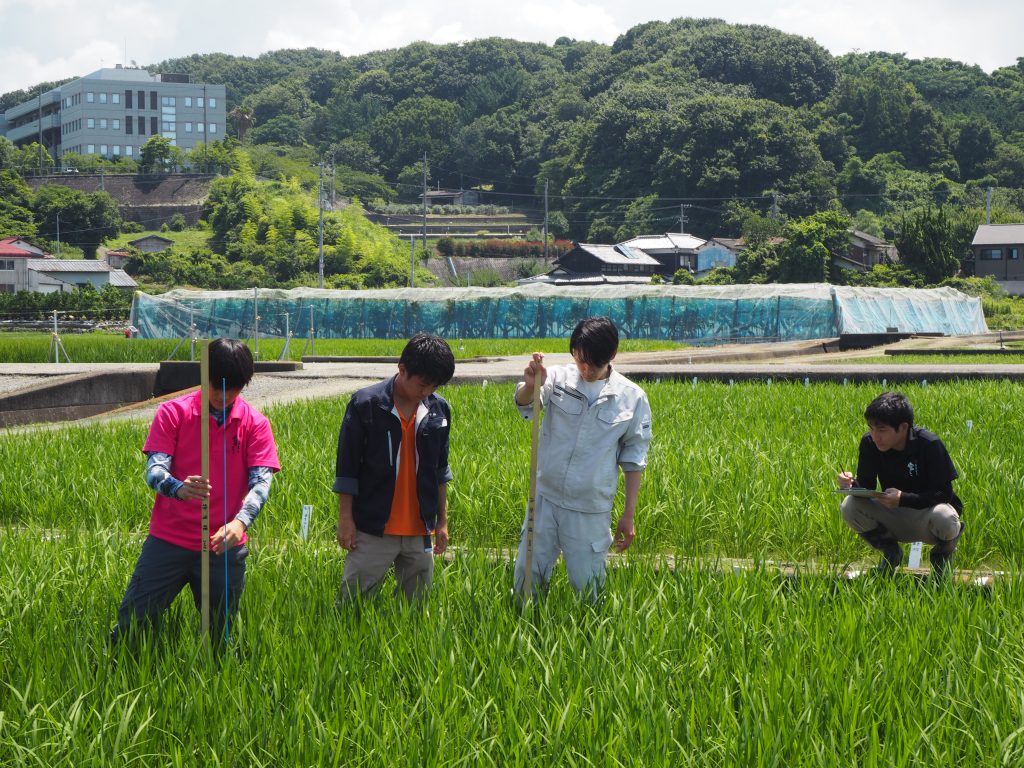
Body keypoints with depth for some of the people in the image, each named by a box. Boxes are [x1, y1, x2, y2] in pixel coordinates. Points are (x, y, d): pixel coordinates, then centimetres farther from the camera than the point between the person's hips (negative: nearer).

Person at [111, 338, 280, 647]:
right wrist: (179, 488, -35)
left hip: (224, 548, 1)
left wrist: (239, 522, -30)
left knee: (219, 636, 8)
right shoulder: (172, 412, -2)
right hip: (169, 540, -1)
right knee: (131, 625, -2)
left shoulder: (255, 424, 1)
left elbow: (261, 480, -9)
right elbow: (154, 470, -10)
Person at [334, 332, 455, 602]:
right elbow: (346, 467, -4)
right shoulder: (365, 404, -8)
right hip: (373, 530, -4)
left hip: (420, 533, 4)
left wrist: (442, 520, 16)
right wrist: (346, 519, -5)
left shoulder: (439, 410, 5)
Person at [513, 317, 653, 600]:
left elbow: (633, 459, 2)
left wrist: (629, 515, 3)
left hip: (591, 511, -1)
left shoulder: (632, 398, -5)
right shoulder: (559, 379, -4)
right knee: (527, 578, 8)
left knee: (587, 587, 6)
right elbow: (524, 404, -22)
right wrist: (530, 386, -46)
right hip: (545, 499, 1)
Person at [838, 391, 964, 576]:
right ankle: (890, 552, 6)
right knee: (850, 507, -21)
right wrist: (852, 484, -33)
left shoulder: (929, 444, -23)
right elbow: (866, 486, -8)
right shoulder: (869, 443, -12)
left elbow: (944, 493, -23)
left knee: (944, 517, -39)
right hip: (894, 516, 4)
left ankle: (943, 554, 0)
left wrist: (903, 498, -37)